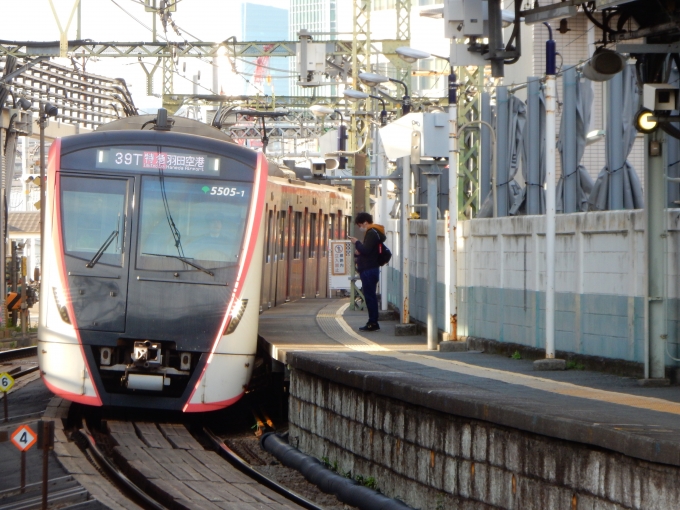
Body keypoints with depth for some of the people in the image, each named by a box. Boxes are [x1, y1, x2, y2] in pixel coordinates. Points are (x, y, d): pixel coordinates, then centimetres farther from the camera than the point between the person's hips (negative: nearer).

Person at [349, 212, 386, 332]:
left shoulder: (372, 234, -13)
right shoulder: (373, 233, 20)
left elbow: (366, 250, -22)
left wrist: (357, 243, -7)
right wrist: (358, 251, 6)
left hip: (369, 270, -11)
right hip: (370, 269, 11)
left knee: (370, 296, -9)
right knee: (370, 296, 11)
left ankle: (373, 323, -9)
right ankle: (372, 322, 14)